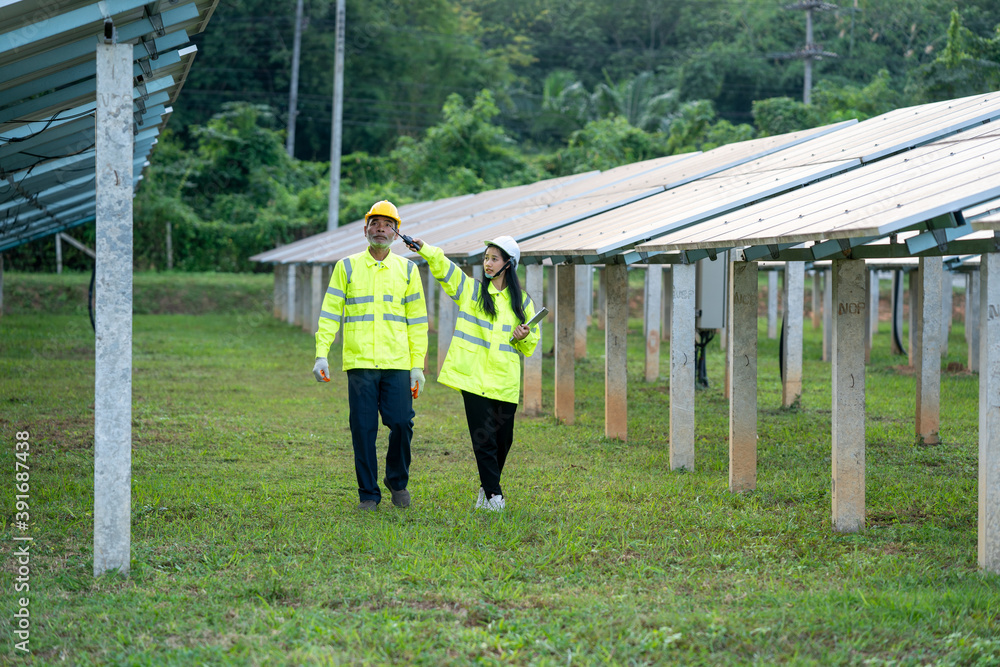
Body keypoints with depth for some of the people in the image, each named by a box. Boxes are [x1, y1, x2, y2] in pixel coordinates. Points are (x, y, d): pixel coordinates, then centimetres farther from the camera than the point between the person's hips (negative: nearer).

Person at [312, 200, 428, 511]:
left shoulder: (407, 269, 11)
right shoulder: (347, 268, 8)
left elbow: (417, 321, 11)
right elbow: (330, 313, 6)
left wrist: (418, 365, 5)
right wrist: (321, 354, -5)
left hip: (397, 364, 0)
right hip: (359, 364, 0)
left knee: (401, 423, -8)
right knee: (363, 429, -2)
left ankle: (397, 481, 16)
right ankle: (368, 493, 9)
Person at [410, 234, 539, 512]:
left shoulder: (521, 301, 11)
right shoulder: (471, 290, 8)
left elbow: (530, 346, 18)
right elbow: (442, 266, -5)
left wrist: (524, 337, -5)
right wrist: (424, 248, -22)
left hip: (505, 381, 2)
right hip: (474, 377, -2)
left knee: (503, 439, 5)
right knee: (483, 437, -8)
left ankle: (487, 487, 25)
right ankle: (493, 494, -2)